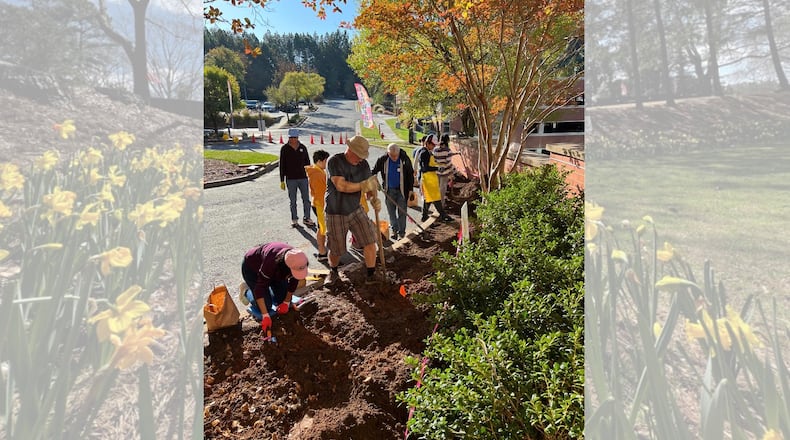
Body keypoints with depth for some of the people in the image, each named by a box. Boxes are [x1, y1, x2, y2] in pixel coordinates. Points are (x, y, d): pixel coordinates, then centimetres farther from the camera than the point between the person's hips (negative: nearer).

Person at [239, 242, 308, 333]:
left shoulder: (300, 262, -30)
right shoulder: (272, 261, -45)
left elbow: (294, 281, -9)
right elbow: (260, 287, -38)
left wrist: (286, 302, -6)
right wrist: (265, 316, -38)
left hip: (275, 270, 5)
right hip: (251, 268, -5)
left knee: (282, 299, -1)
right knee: (266, 305, -12)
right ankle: (246, 291, 14)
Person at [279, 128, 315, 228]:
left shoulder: (303, 147, 3)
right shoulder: (284, 149, -3)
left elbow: (307, 163, 11)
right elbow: (282, 165, -1)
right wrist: (282, 181, -2)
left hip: (303, 178, 2)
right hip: (290, 179, -2)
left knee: (306, 199, 5)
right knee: (293, 201, 8)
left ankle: (307, 219, 17)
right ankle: (294, 219, 20)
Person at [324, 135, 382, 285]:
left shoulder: (363, 164, -2)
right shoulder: (334, 162, -17)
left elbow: (370, 187, -1)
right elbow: (341, 186, -28)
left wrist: (374, 198, -23)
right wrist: (363, 185, -36)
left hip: (356, 210, 4)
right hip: (336, 213, -4)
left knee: (370, 241, -7)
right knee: (336, 249, 8)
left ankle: (371, 275, 11)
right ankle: (333, 272, 39)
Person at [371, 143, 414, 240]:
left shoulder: (405, 159, -12)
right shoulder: (383, 159, -7)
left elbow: (410, 175, -4)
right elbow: (374, 170, 5)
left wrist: (410, 189, -5)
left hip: (402, 190, -3)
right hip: (389, 190, 3)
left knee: (401, 212, 1)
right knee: (391, 212, 11)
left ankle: (401, 232, 10)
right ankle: (395, 230, 26)